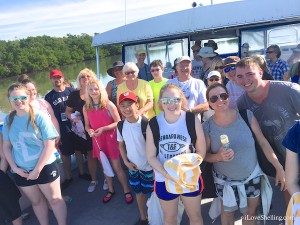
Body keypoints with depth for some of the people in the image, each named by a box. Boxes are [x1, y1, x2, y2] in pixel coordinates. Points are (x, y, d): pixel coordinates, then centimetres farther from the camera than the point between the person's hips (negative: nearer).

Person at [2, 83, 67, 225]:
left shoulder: (39, 116, -13)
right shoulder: (8, 120, -1)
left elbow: (49, 145, -15)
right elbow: (6, 146, 6)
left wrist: (37, 169, -15)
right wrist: (15, 168, -5)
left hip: (44, 168, -4)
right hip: (21, 172, 4)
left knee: (55, 199, 10)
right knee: (37, 202, 20)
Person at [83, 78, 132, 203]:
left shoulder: (108, 104, -11)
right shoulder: (86, 108, 1)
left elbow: (118, 122, -11)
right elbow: (87, 125, 10)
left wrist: (103, 128, -21)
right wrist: (89, 131, -12)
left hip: (110, 139, -4)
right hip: (97, 140, 4)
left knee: (116, 166, 1)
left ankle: (127, 191, 19)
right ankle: (110, 190, 35)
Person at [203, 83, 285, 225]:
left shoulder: (246, 115, -14)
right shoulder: (207, 126, -16)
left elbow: (263, 142, -7)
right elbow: (205, 155, -7)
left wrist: (279, 168, -7)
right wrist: (218, 156, -27)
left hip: (252, 177, 1)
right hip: (225, 180, -1)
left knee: (251, 213, 21)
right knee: (227, 213, 21)